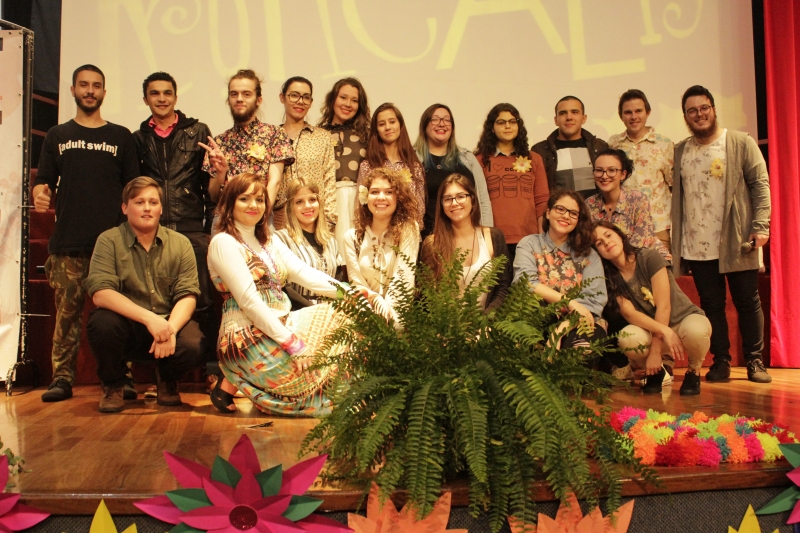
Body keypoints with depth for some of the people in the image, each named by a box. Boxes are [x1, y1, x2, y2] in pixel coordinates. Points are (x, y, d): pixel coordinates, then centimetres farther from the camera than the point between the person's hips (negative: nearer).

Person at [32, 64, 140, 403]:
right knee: (66, 312, 0)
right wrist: (40, 193, -10)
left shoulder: (121, 137, 13)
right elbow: (43, 180, 14)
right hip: (67, 244, 1)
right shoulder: (57, 136, 17)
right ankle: (62, 378, 8)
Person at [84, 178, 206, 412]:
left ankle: (167, 379, 10)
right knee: (102, 323, -33)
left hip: (170, 323, 1)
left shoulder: (180, 243, 3)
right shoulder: (109, 241, -3)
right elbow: (100, 293, -16)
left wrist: (171, 328, -24)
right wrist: (148, 318, -28)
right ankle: (112, 385, 0)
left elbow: (188, 295, -4)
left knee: (194, 346, -29)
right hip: (127, 326, -1)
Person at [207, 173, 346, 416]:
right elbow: (249, 300, -18)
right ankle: (233, 382, 1)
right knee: (320, 375, -13)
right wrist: (292, 343, -24)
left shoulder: (269, 241, 16)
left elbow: (304, 273, 3)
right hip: (249, 338, -8)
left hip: (282, 325, 8)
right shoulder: (224, 242, -9)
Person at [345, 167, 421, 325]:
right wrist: (379, 303, -19)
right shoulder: (352, 237, 4)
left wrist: (389, 311, -26)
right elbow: (356, 283, 0)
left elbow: (404, 277, -12)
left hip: (398, 313, -2)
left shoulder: (409, 230, -3)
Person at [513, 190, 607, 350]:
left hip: (576, 323, -1)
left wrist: (565, 326, -19)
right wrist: (569, 302, -15)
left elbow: (594, 300, -2)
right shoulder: (529, 244, 11)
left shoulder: (588, 255, 13)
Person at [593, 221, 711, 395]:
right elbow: (630, 314, -17)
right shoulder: (610, 278, -6)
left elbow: (663, 306, -18)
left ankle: (693, 371, -4)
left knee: (694, 330, -38)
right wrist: (664, 331, -33)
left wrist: (655, 351, -21)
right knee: (628, 338, -32)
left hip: (685, 319, -2)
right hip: (651, 330, 2)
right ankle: (657, 370, 2)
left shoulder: (649, 257, -16)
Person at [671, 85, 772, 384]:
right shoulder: (679, 152, 9)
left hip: (736, 243, -2)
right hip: (697, 247, 2)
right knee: (711, 305, 7)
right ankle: (721, 361, 16)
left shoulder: (741, 144, 1)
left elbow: (760, 185, -3)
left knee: (747, 302, 5)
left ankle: (754, 361, 17)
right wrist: (674, 243, 2)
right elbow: (676, 197, 8)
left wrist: (760, 227, -14)